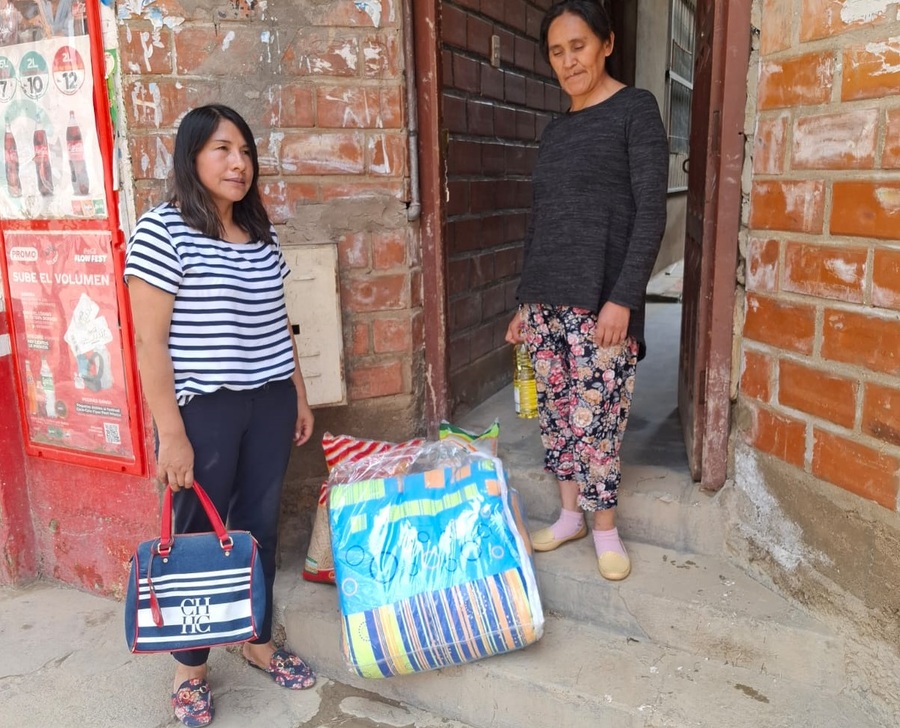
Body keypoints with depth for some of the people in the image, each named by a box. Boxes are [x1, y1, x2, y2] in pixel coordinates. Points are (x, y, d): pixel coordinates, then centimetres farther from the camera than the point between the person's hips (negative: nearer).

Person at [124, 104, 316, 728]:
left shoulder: (261, 234, 9)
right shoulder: (163, 231, -10)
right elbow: (149, 342, -13)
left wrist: (299, 395, 14)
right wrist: (171, 434, -15)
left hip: (269, 403, 6)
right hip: (203, 410, -5)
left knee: (260, 526, 15)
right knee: (199, 534, 8)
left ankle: (259, 640, 35)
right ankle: (192, 667, 29)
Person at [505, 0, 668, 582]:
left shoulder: (636, 110, -1)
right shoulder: (555, 130, 16)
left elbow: (651, 214, -9)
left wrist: (622, 299, -17)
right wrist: (524, 302, 16)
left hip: (599, 299, -6)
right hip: (546, 300, 6)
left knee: (595, 416, -3)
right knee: (556, 412, 9)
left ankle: (605, 526, 15)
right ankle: (571, 513, 24)